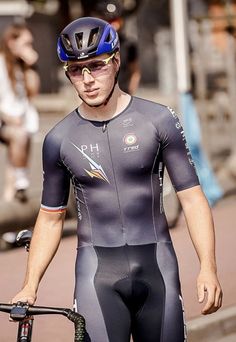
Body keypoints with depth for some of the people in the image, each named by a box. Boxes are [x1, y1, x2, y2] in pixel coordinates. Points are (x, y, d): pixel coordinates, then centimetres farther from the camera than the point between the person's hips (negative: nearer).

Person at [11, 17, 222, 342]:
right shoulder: (59, 139, 2)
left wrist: (208, 267, -11)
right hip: (97, 270, 0)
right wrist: (30, 285, 2)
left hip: (157, 266, 1)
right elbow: (51, 217, 11)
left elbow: (192, 197, -1)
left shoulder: (159, 120, -2)